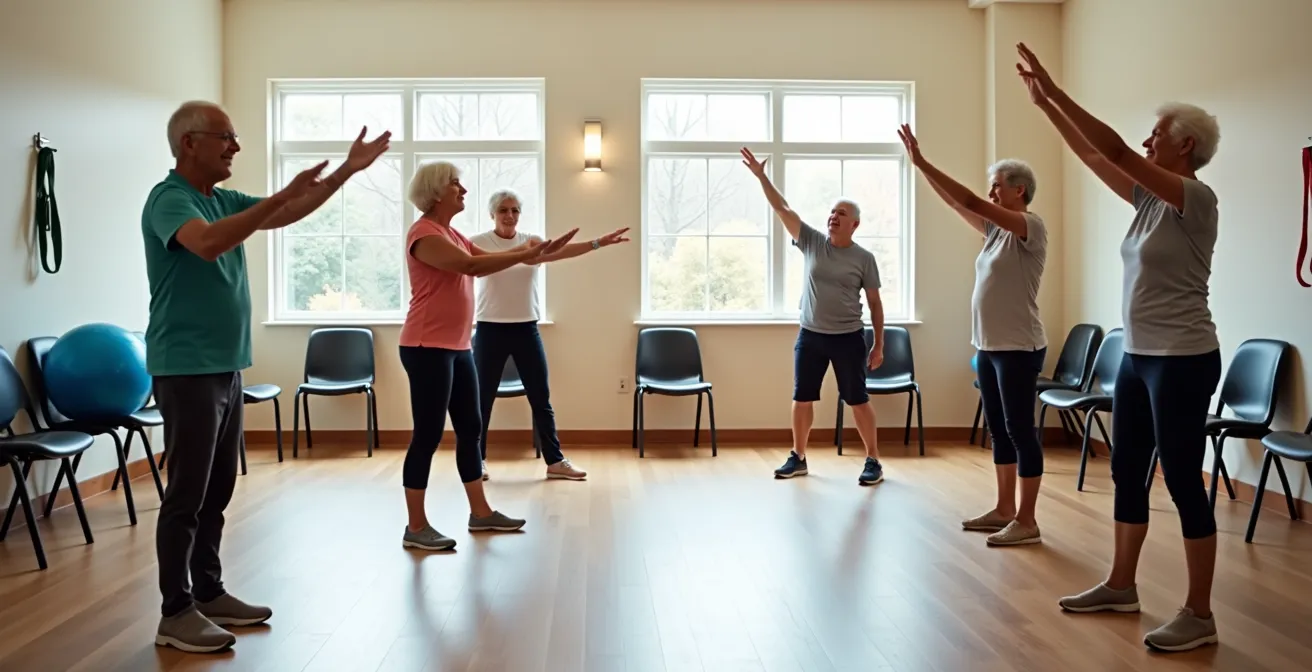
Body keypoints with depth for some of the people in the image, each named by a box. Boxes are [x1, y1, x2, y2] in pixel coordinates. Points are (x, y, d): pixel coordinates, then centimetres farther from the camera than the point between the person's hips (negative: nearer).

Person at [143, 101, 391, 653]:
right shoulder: (168, 198, -13)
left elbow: (288, 214, 18)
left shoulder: (224, 200, 12)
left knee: (217, 491, 13)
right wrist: (281, 194, -34)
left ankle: (209, 593, 24)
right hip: (186, 369, -9)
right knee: (187, 494, -3)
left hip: (225, 366, 9)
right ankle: (175, 613, 6)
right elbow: (207, 243, -33)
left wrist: (347, 171, 13)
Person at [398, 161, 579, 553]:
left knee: (470, 429, 13)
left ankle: (481, 513, 23)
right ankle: (416, 528, 4)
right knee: (428, 435, -5)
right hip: (428, 349, -10)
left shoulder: (450, 233, 16)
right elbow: (473, 266, -25)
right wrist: (525, 255, -22)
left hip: (457, 348, 10)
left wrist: (534, 253, 3)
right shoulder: (424, 234, -14)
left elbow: (485, 260, 12)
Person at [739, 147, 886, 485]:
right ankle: (798, 457, 22)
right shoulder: (812, 242, 2)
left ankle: (873, 460, 13)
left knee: (858, 400, 2)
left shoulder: (864, 258, -3)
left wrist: (878, 345, -2)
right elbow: (782, 209, -3)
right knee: (802, 399, 9)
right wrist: (761, 176, -10)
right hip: (810, 335, 3)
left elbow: (875, 304, 1)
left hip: (848, 338, -3)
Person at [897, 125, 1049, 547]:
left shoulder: (1032, 227, -12)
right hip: (988, 346, 9)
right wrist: (919, 165, 4)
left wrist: (923, 163, -18)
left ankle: (1026, 521, 3)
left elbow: (972, 202, -20)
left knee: (1020, 431, -4)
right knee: (999, 431, 13)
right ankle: (1004, 510, 23)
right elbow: (956, 203, 11)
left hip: (1019, 348, -9)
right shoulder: (997, 229, 13)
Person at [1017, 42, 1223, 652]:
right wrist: (1043, 104, 9)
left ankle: (1199, 615, 8)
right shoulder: (1150, 199, 10)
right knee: (1127, 472, 15)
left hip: (1182, 361, -9)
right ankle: (1121, 586, 28)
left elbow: (1115, 150, -20)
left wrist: (1054, 90, -18)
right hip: (1138, 357, 9)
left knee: (1182, 480, -3)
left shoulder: (1196, 199, -14)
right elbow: (1093, 156, 13)